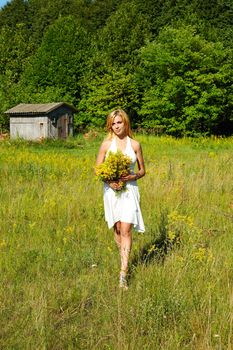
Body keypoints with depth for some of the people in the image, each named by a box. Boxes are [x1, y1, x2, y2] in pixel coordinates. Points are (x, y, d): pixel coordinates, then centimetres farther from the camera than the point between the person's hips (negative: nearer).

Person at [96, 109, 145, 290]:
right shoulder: (106, 144, 2)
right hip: (112, 190, 1)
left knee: (126, 230, -10)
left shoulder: (135, 144, 2)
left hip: (130, 190, -1)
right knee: (117, 229, 9)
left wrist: (133, 176, -13)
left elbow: (142, 171, 9)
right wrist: (109, 181, -14)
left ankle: (124, 272, -12)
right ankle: (125, 260, 30)